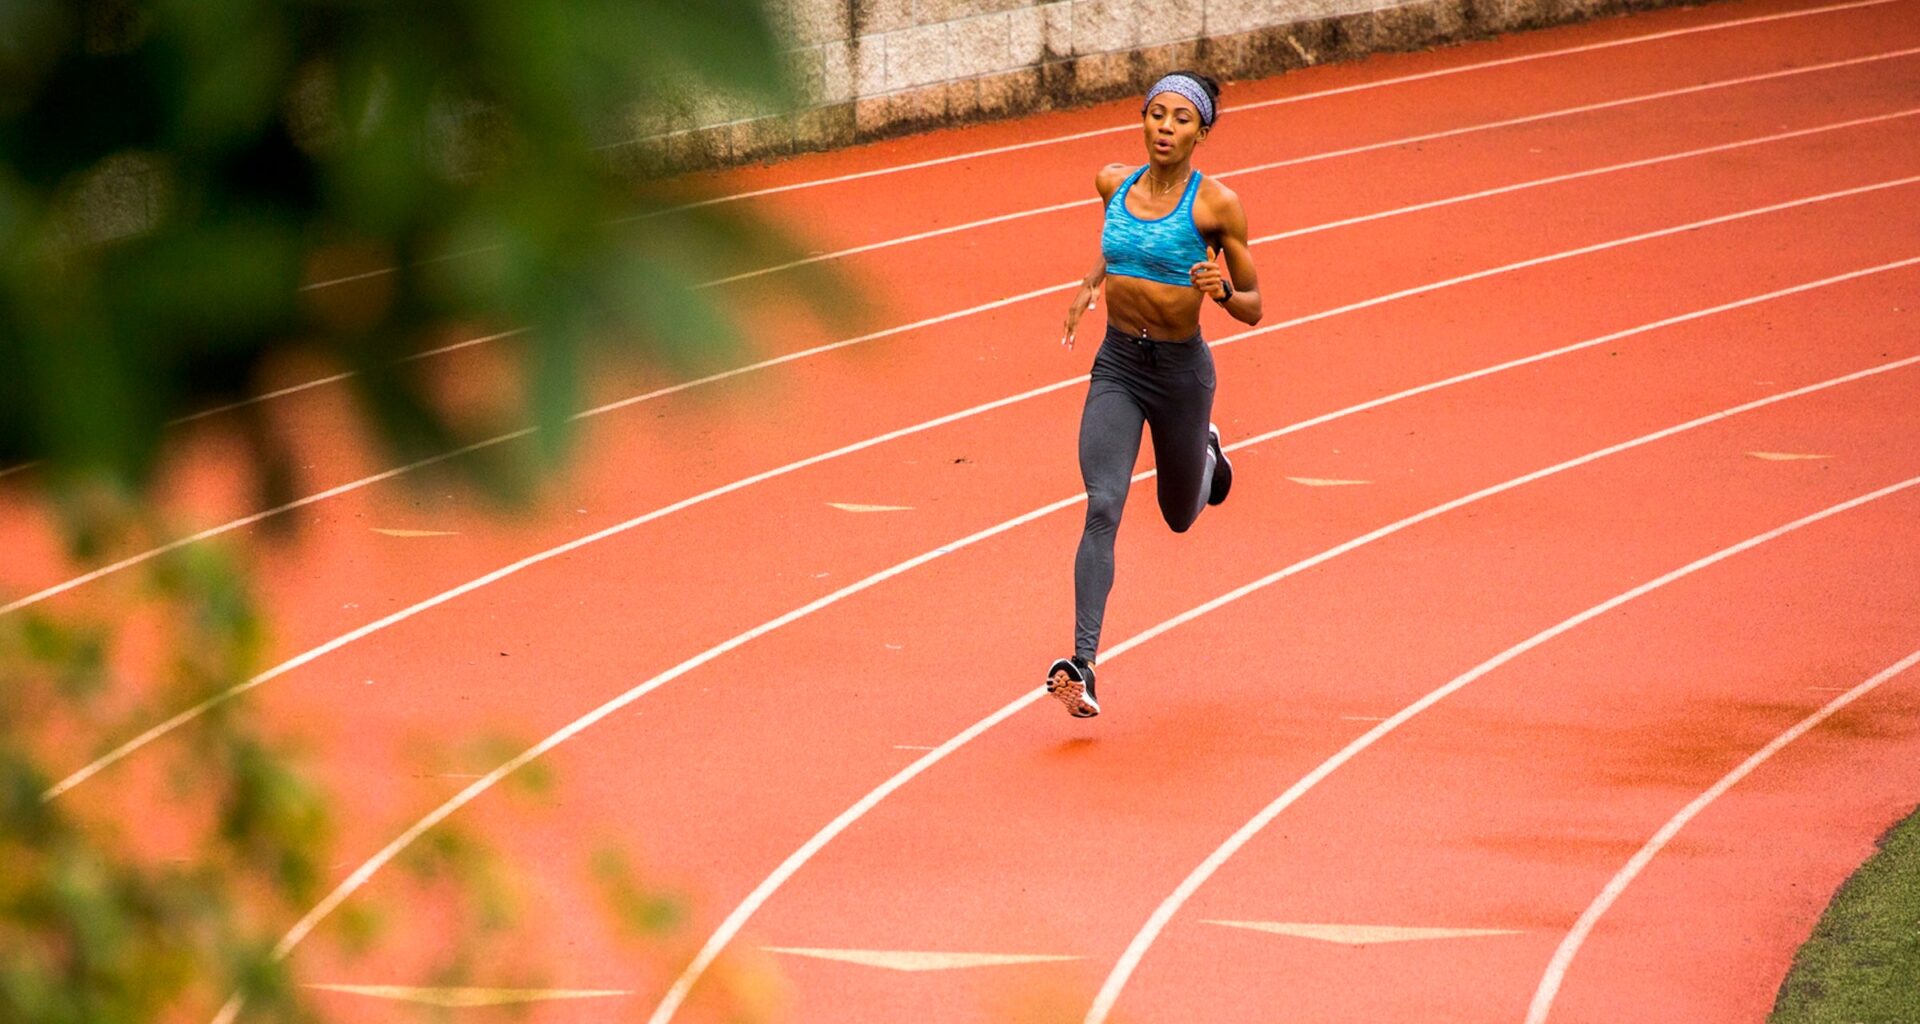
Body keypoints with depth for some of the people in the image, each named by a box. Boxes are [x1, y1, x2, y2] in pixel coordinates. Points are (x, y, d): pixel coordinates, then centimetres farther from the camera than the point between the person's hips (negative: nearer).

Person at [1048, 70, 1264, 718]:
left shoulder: (1216, 205, -13)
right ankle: (1082, 665, -25)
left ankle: (1206, 453, 56)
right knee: (1102, 510, -18)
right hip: (1117, 366, 2)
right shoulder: (1114, 182, -1)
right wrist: (1089, 284, 6)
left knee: (1180, 516, 20)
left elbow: (1253, 309, -6)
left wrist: (1222, 290, -28)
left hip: (1181, 371, -2)